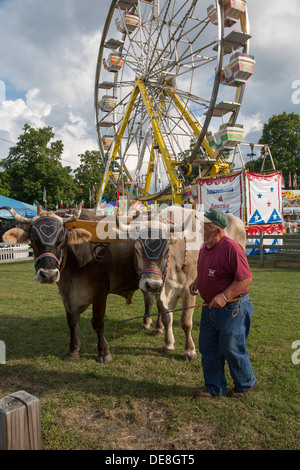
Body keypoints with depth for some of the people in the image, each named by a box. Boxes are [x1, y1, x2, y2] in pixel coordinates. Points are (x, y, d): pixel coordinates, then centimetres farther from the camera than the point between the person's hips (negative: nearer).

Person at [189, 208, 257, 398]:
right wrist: (197, 281, 4)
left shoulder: (231, 248, -21)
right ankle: (214, 388, 30)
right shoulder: (205, 248, 7)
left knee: (231, 348, 5)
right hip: (210, 307, 9)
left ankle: (246, 383, 32)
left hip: (231, 309, -9)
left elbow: (246, 278, -22)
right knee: (208, 347, 13)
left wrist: (224, 296, -27)